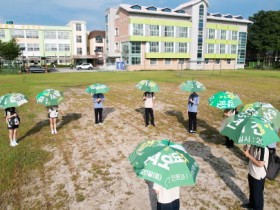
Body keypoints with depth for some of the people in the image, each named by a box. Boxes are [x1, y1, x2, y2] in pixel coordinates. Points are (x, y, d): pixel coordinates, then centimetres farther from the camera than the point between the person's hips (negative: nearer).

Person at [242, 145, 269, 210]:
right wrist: (246, 150, -12)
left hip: (258, 176, -8)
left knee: (257, 194, 13)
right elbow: (251, 154, 9)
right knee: (251, 191, 27)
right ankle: (251, 204, 48)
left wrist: (248, 155, -27)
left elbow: (260, 164, -29)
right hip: (251, 173, 8)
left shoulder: (263, 149, -30)